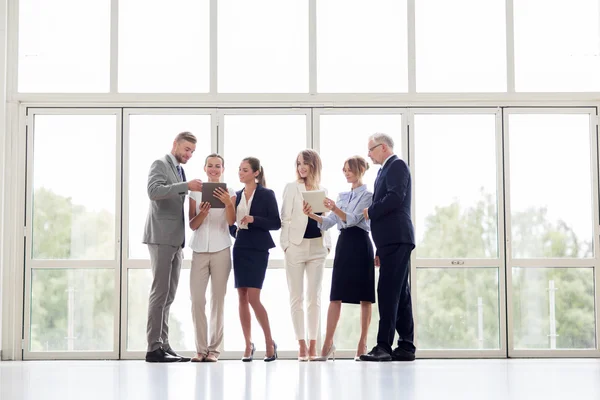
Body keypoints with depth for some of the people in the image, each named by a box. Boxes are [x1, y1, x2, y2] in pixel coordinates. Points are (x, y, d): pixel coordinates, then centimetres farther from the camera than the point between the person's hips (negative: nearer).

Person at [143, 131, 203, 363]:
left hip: (175, 239, 9)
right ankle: (154, 348, -10)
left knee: (168, 295, 7)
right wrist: (186, 186, -27)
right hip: (161, 238, -9)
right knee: (160, 292, -11)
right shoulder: (160, 165, -4)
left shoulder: (180, 171, 22)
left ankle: (163, 345, 9)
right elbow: (154, 191, -21)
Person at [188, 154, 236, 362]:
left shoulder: (229, 193, 6)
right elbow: (192, 225, 5)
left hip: (221, 249, -1)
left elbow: (231, 221, -6)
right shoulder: (196, 192, 9)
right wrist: (202, 214, -15)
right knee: (197, 299, -5)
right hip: (200, 249, 1)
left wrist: (228, 203, -24)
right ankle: (201, 348, 0)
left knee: (218, 299, -1)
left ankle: (214, 349, 3)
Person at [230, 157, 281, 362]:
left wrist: (254, 220, -18)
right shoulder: (237, 195, 11)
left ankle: (270, 343, 4)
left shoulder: (266, 194, -3)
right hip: (240, 248, 5)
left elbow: (276, 223, -7)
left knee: (253, 298, -10)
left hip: (257, 249, -5)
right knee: (242, 297, 3)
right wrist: (234, 231, 2)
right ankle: (248, 345, 9)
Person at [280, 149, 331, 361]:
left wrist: (328, 244, 5)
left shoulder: (322, 191, 13)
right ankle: (302, 345, -1)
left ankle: (313, 345, 6)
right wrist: (285, 244, -9)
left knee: (314, 296, 3)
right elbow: (286, 218, -1)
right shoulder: (292, 188, 4)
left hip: (317, 247, 3)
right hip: (296, 246, -3)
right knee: (297, 297, -2)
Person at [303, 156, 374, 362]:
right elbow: (329, 222, 11)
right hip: (343, 243, 6)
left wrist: (335, 209, -31)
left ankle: (362, 344, 4)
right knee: (335, 296, -2)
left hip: (360, 244, -5)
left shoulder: (367, 195, -2)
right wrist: (312, 215, -7)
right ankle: (328, 344, -5)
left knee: (364, 297, 0)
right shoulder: (342, 196, 17)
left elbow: (353, 219, -15)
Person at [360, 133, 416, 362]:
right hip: (392, 240, 10)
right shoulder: (385, 170, 23)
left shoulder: (397, 165, -4)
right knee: (399, 294, 9)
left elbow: (395, 197, -20)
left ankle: (384, 346, -15)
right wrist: (380, 251, 19)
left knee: (388, 292, -13)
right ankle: (406, 347, 11)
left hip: (396, 239, -10)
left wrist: (370, 212, -6)